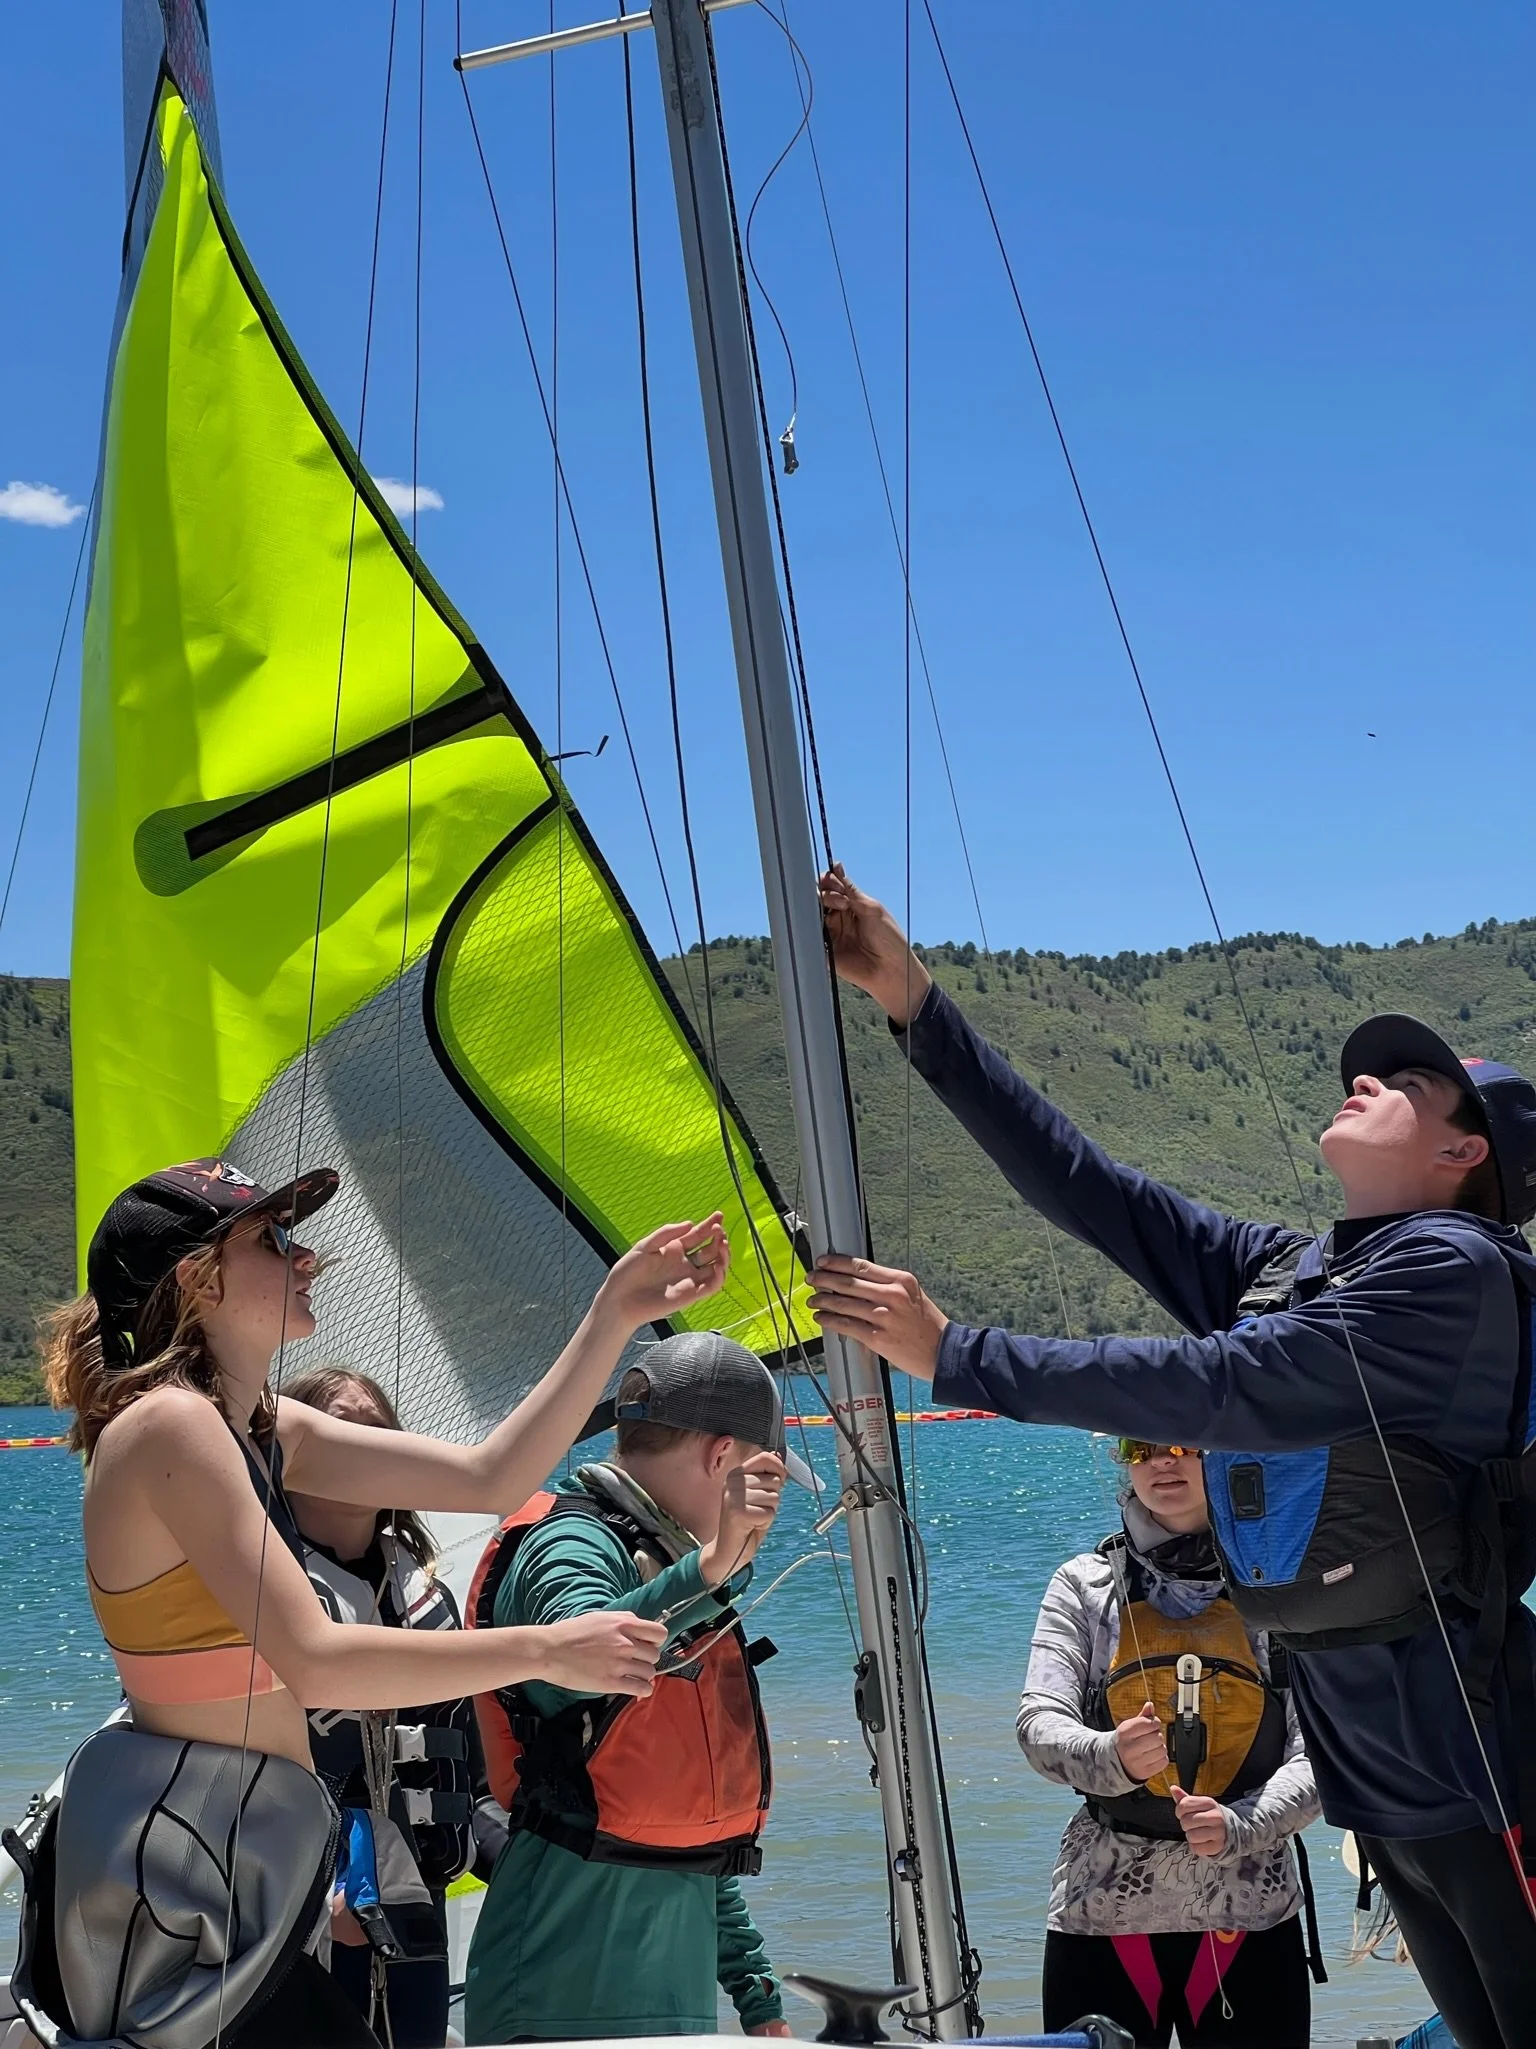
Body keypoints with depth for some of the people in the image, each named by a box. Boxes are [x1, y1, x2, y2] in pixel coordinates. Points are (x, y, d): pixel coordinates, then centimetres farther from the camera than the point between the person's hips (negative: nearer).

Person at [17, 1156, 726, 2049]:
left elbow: (489, 1478, 9)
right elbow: (316, 1662, -23)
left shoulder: (261, 1430, 11)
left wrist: (617, 1315, 6)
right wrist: (544, 1649, -18)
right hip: (180, 1872, -9)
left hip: (231, 1866, 9)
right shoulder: (171, 1424, -17)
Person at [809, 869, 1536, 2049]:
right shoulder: (1286, 1273, 10)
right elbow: (1082, 1184, 5)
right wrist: (915, 1003, 2)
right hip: (1384, 1776, 8)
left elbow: (1217, 1389, -24)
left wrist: (953, 1355, -21)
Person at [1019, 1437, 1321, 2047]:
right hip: (1099, 1911, 0)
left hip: (1251, 1911, 0)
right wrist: (1110, 1757, -25)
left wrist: (1239, 1825, -21)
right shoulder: (1083, 1584, 6)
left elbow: (1319, 1755, -4)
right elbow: (1040, 1724, -4)